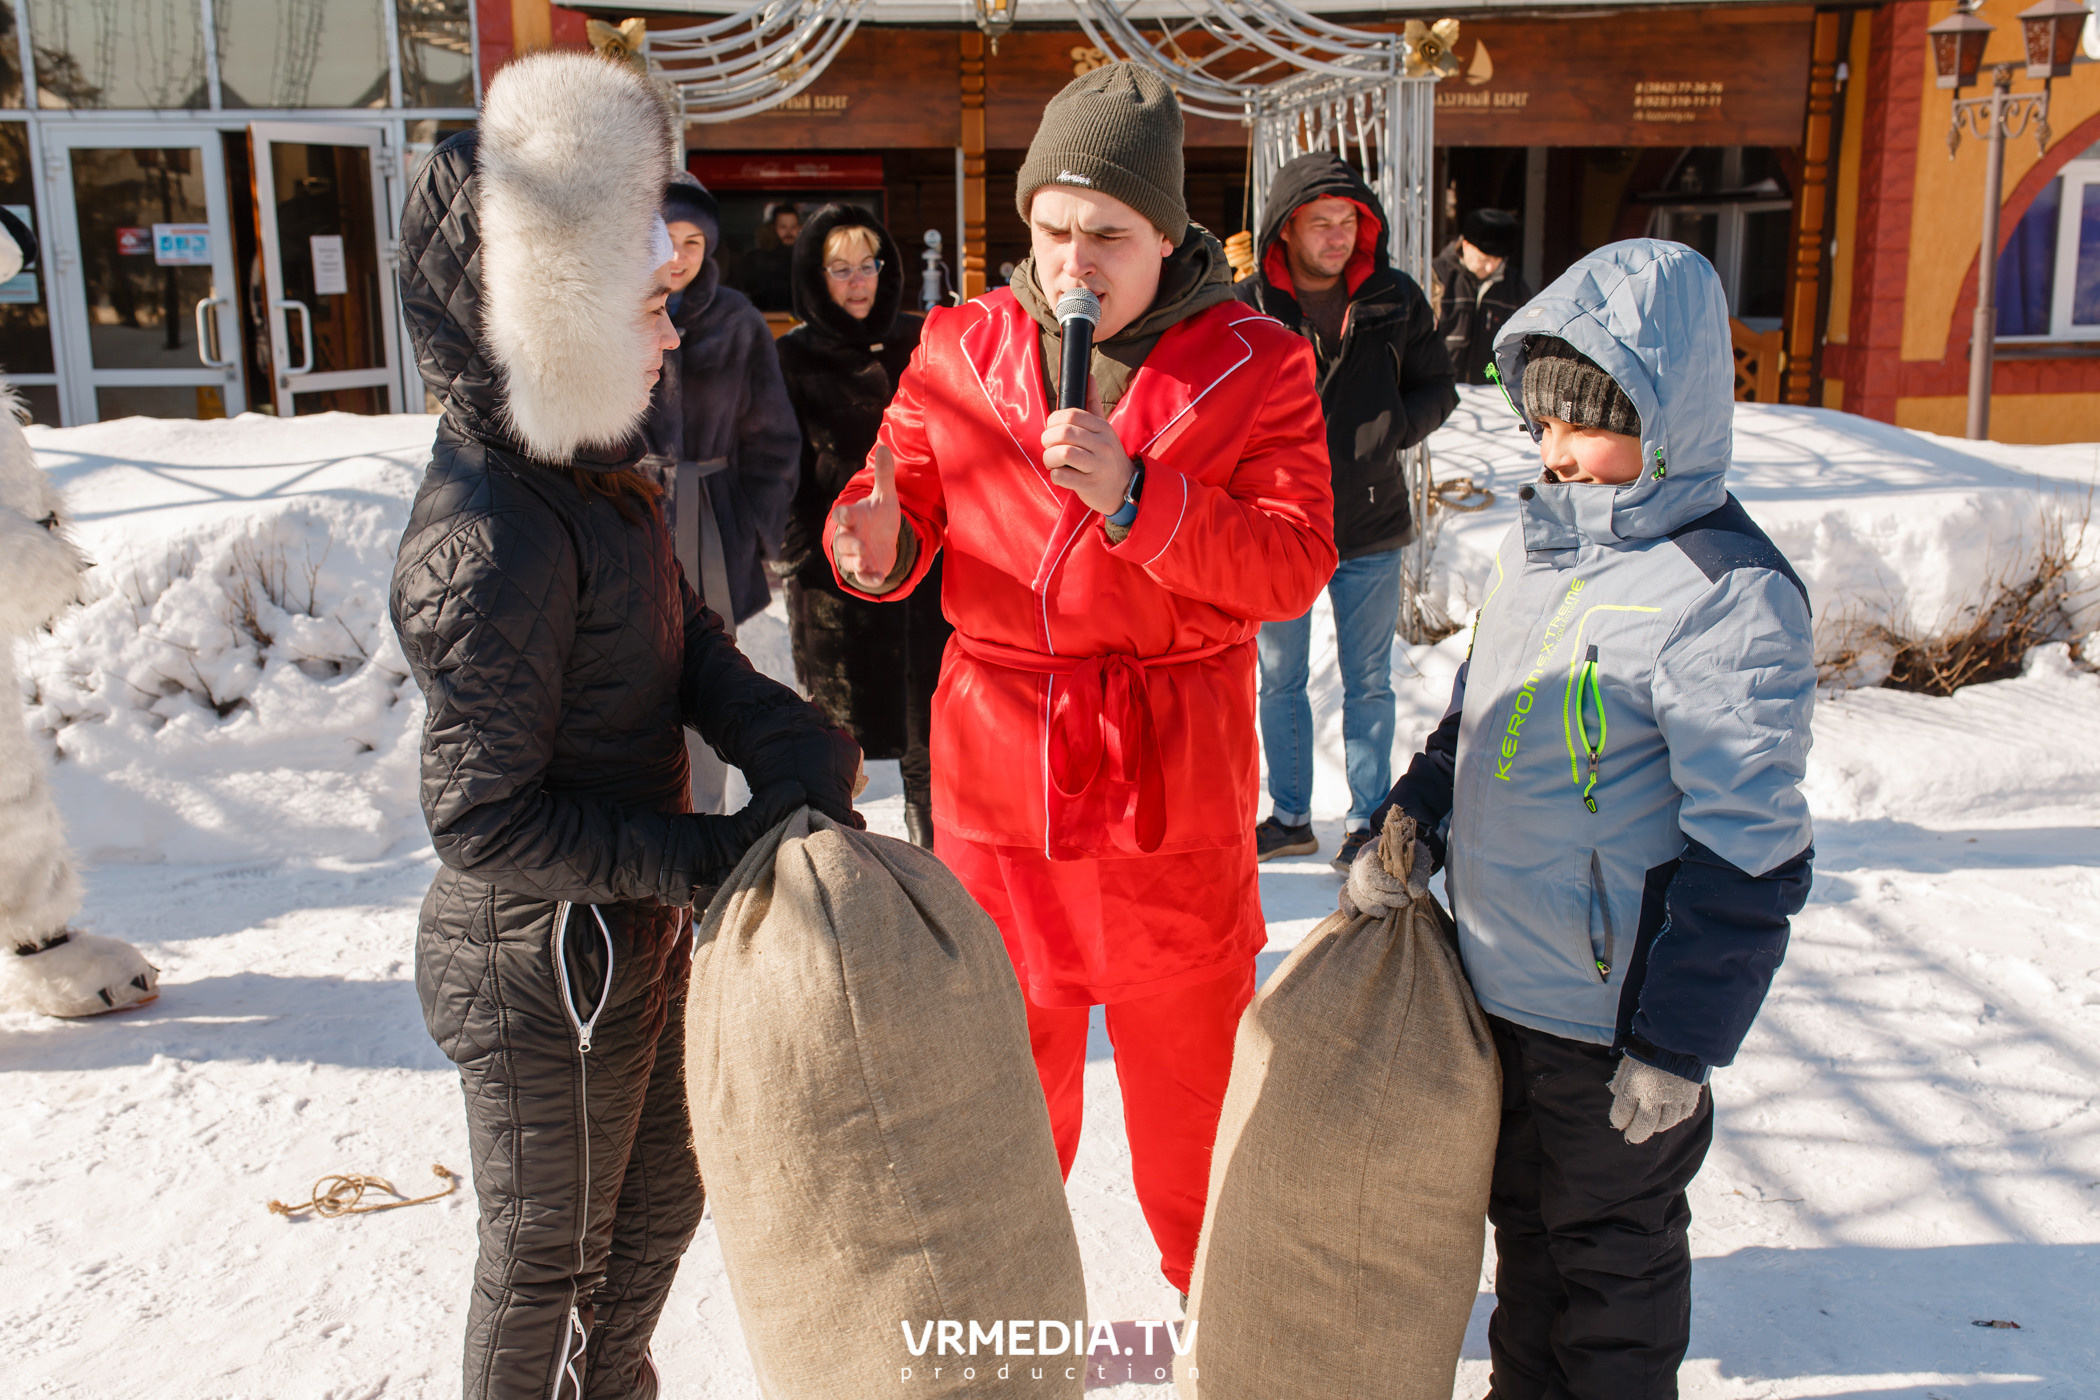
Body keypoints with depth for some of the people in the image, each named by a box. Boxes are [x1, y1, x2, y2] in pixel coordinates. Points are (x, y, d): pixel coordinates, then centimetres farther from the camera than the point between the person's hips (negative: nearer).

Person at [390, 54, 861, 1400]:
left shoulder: (582, 470, 1)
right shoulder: (493, 543, -29)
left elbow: (684, 636, 3)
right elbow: (488, 822, -27)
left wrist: (787, 737, -15)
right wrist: (708, 856, -25)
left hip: (632, 936, 9)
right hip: (547, 978, -9)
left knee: (660, 1201, 28)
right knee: (551, 1259, 16)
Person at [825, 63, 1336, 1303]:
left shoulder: (1256, 365, -5)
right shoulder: (960, 350, 0)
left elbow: (1296, 565, -13)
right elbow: (907, 495, 5)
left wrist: (1132, 493, -26)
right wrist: (880, 543, -19)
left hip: (1177, 782, -1)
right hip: (999, 769, 2)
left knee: (1192, 1060, 16)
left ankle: (1214, 1286, 43)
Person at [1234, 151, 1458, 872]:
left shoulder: (1396, 300, -2)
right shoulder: (1247, 309, -7)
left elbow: (1438, 389, 6)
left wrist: (1394, 427, -13)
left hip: (1370, 528, 0)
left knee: (1368, 683, 12)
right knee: (1280, 681, 13)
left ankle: (1368, 819, 26)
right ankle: (1290, 815, 29)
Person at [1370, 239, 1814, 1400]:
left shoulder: (1728, 595, -21)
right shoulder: (1536, 539, 4)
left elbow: (1744, 853, -21)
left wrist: (1677, 1046, -19)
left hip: (1613, 1014, -7)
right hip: (1499, 978, 8)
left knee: (1611, 1253, 14)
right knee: (1523, 1214, 25)